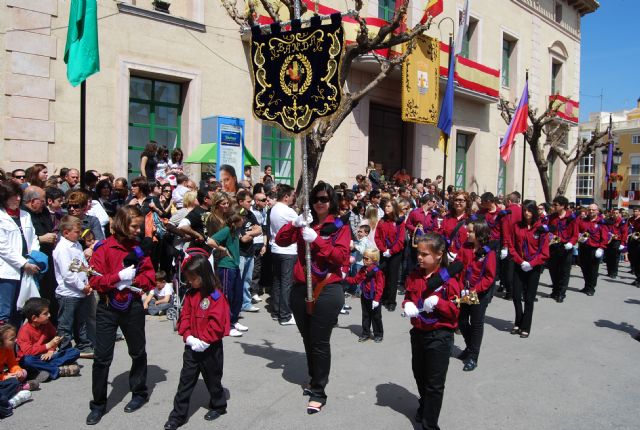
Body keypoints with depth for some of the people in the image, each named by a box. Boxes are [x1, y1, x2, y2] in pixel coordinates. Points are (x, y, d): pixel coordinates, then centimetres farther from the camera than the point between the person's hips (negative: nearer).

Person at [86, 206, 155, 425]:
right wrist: (119, 276, -25)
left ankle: (139, 393, 33)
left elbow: (150, 277, 0)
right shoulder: (103, 248, -9)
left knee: (138, 352, 14)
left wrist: (132, 280, -16)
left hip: (133, 306, 3)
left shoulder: (139, 247, 0)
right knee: (102, 357, 3)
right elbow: (95, 280, -14)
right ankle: (98, 404, 18)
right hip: (107, 308, -2)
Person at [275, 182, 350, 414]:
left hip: (327, 291, -5)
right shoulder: (305, 223, 10)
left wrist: (316, 240, -22)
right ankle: (315, 379, 37)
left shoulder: (340, 227, -2)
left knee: (320, 342, 0)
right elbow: (280, 241, 4)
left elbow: (341, 257, -14)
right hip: (301, 289, 5)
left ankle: (318, 392, 11)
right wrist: (294, 224, -12)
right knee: (307, 339, 18)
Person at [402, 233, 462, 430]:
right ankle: (424, 405, 49)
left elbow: (455, 310, -14)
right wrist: (407, 305, -10)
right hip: (418, 332, 6)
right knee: (419, 375, 23)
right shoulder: (414, 276, 1)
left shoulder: (448, 279, -16)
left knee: (434, 383, 5)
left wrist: (438, 302, -30)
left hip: (440, 336, -6)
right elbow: (408, 296, 12)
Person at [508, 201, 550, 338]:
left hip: (534, 268, -2)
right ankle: (518, 323, 22)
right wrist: (520, 261, -11)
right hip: (519, 266, 2)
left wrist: (531, 263, -16)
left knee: (529, 298, 3)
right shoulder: (517, 226, 2)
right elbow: (511, 247, 1)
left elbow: (544, 252, -7)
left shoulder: (541, 229, -6)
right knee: (516, 296, 1)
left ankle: (526, 327, 14)